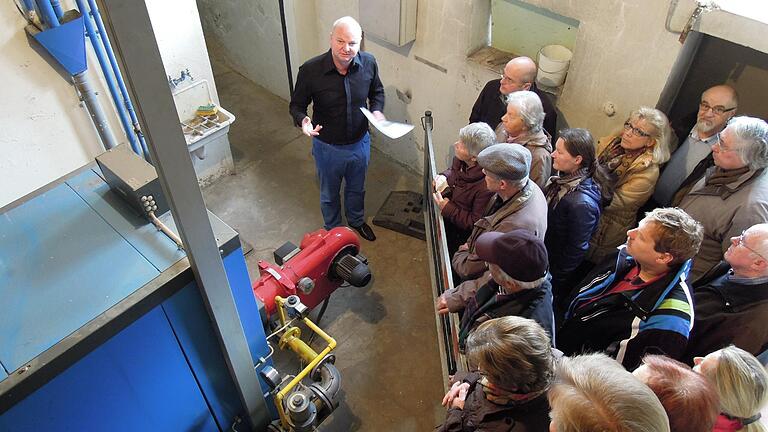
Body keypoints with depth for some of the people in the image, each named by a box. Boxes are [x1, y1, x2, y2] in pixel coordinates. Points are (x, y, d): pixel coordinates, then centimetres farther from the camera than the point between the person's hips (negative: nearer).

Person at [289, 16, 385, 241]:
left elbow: (377, 91, 5)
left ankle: (356, 220, 58)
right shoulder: (310, 70, -25)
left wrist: (377, 111, -14)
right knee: (329, 193, 22)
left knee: (357, 188, 28)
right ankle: (333, 229, 50)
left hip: (360, 143, 3)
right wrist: (302, 120, -32)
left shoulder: (368, 63, -16)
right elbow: (297, 104, -11)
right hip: (327, 147, -2)